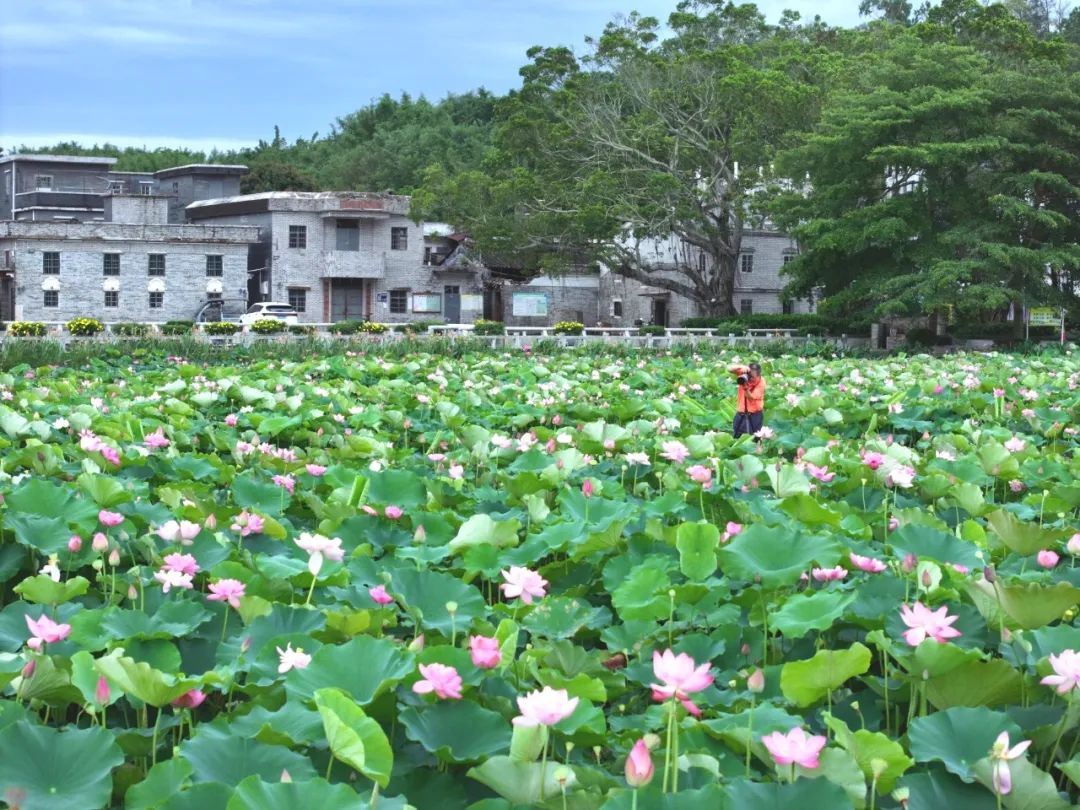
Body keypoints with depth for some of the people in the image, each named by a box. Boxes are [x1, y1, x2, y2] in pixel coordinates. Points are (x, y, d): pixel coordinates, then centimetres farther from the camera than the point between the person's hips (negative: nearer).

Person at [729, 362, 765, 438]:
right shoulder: (744, 375, -7)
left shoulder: (761, 382, -16)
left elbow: (751, 397, -21)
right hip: (741, 413, 3)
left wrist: (745, 386, -36)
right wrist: (741, 367, -31)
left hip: (755, 414, -3)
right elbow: (730, 369, -15)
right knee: (737, 438, 7)